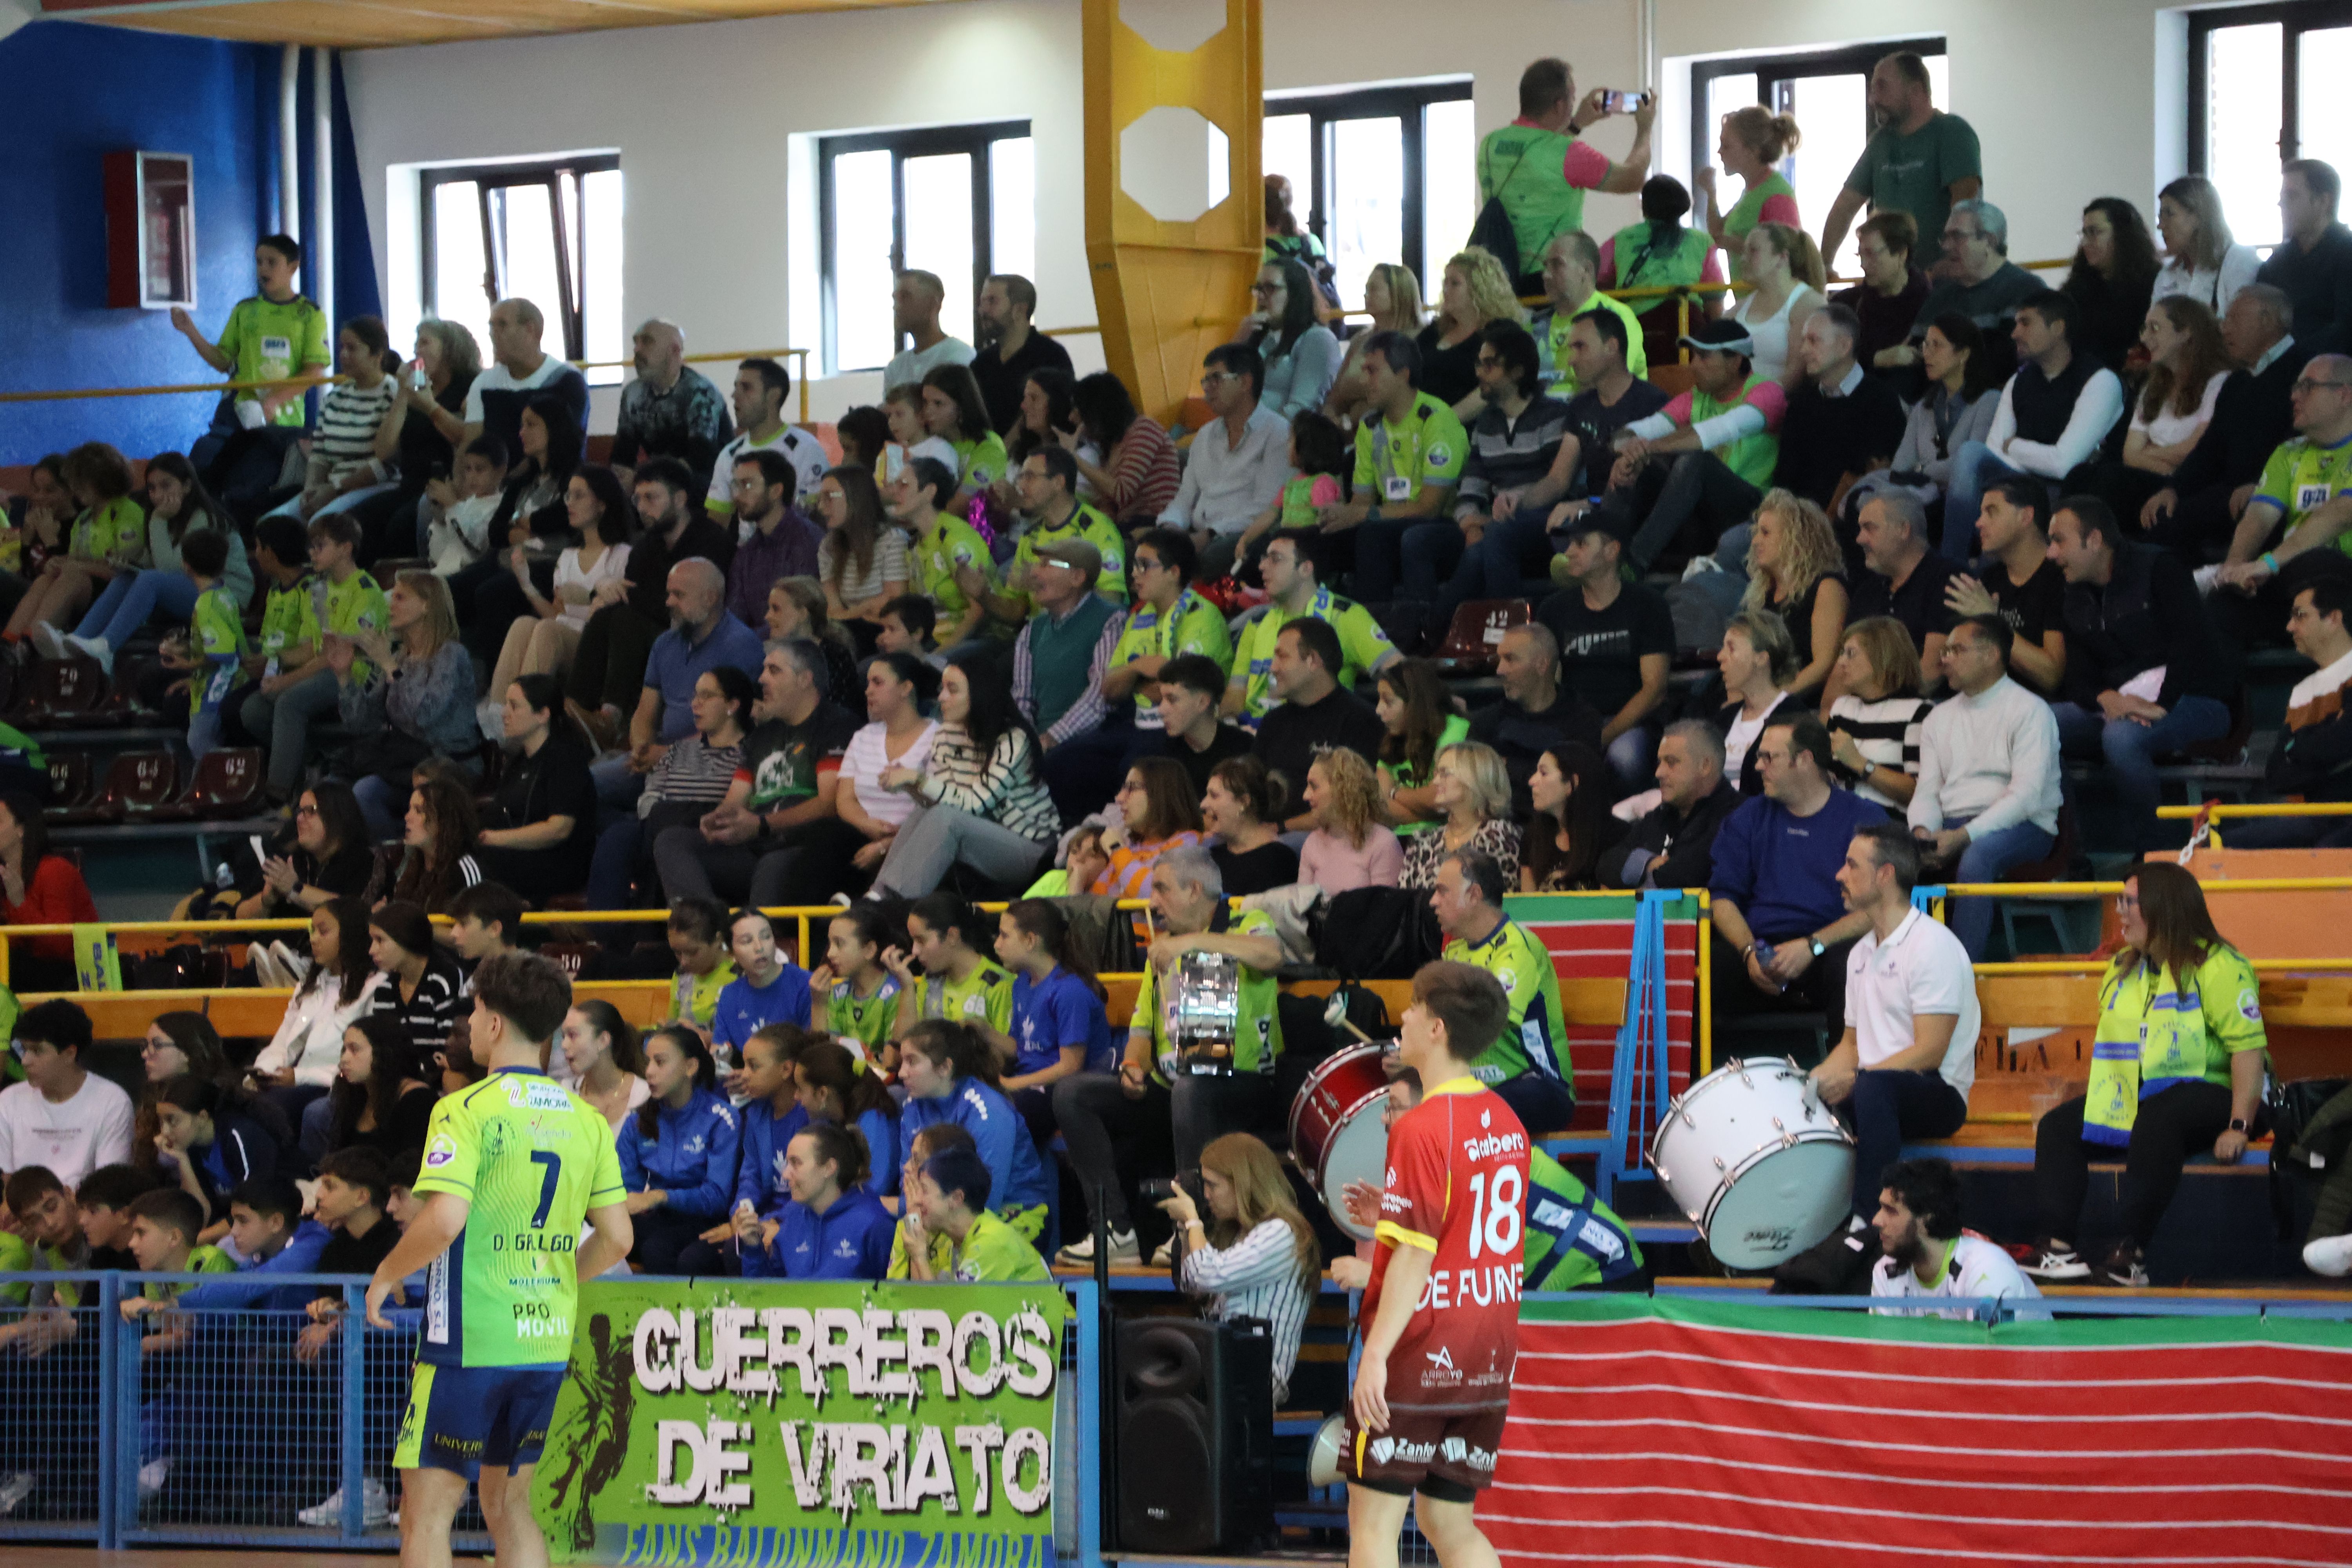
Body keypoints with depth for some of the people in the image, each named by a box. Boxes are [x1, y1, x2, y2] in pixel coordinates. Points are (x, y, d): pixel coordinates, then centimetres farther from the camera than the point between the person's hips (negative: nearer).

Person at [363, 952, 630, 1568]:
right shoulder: (587, 1121, 7)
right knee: (510, 1505, 17)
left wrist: (386, 1275, -5)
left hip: (469, 1343, -6)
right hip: (548, 1346, 6)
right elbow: (616, 1239, 7)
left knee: (428, 1511, 0)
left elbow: (445, 1220, -22)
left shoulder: (467, 1111, -11)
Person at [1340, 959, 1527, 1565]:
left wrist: (1376, 1353, -20)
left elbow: (1415, 1254, -19)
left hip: (1418, 1356, -7)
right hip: (1488, 1363, 7)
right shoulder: (1506, 1122, 8)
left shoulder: (1421, 1129, -15)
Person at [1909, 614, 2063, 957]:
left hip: (2020, 826, -5)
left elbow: (2025, 796, -13)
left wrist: (1964, 836, -23)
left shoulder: (2029, 711, -2)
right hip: (1950, 828, 6)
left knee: (1975, 857, -39)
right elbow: (1927, 791, 13)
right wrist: (1923, 831, -11)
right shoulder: (1940, 718, 20)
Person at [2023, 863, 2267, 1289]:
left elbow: (2248, 1047, -17)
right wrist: (2091, 1101, 8)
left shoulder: (2217, 967, -11)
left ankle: (2131, 1253, -40)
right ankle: (2059, 1248, -19)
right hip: (2132, 1097, 8)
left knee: (2156, 1119, -39)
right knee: (2057, 1126, -6)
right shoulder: (2121, 970, 16)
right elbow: (2109, 1047, 22)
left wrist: (2239, 1126, -25)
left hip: (2209, 1093, -8)